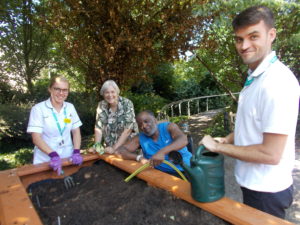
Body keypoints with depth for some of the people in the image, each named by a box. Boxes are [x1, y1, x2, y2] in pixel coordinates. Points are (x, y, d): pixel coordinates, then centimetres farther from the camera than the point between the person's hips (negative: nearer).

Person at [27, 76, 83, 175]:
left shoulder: (70, 107, 2)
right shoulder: (38, 108, -9)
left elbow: (76, 131, 4)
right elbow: (36, 138, -14)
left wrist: (76, 152, -9)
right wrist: (53, 155, -27)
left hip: (68, 158, 3)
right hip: (45, 160, -3)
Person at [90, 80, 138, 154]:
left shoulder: (127, 104, -13)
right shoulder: (101, 105, -2)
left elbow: (128, 129, -17)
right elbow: (98, 127, -3)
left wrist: (114, 148, -22)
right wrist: (96, 145, -17)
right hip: (110, 147, 2)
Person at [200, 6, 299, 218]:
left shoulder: (276, 82, -26)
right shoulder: (255, 77, 4)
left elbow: (270, 154, -26)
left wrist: (218, 146, -18)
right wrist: (226, 140, 2)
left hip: (266, 190, -8)